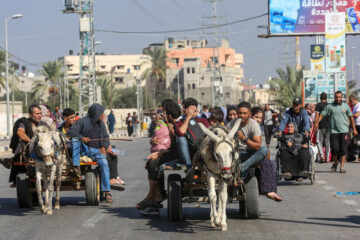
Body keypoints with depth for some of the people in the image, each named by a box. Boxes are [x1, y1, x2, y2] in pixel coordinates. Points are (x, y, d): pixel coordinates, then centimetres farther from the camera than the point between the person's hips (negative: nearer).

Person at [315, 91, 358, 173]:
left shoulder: (346, 106, 8)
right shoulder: (329, 106, 5)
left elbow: (351, 118, 14)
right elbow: (322, 115, 3)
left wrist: (354, 129, 12)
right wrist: (317, 122, -13)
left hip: (344, 131, 1)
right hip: (334, 131, -1)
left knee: (343, 150, -3)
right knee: (334, 149, -5)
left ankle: (342, 167, 3)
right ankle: (335, 163, 22)